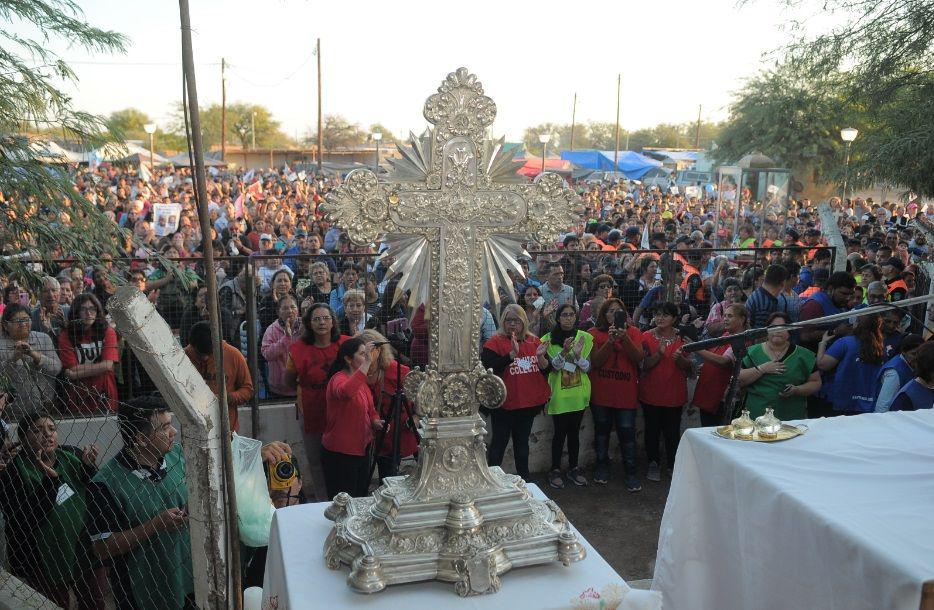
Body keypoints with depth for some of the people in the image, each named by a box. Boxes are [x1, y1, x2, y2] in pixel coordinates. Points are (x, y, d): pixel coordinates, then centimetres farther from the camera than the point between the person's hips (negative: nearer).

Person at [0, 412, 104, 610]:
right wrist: (50, 478, -30)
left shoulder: (72, 455, -4)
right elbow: (24, 523, -22)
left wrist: (90, 467, -18)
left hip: (88, 555, 3)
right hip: (47, 567, -3)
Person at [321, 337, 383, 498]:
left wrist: (376, 422, -4)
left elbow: (370, 410, 18)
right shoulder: (338, 378, -18)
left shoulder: (361, 381, 9)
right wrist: (367, 363, -45)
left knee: (361, 497, 18)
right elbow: (345, 392, -44)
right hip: (340, 453, -8)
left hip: (362, 448, 8)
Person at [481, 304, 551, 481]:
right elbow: (488, 369, -22)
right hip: (504, 404, -5)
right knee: (499, 442, 3)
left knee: (522, 442, 18)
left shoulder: (534, 341, 6)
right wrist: (512, 354, -30)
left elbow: (546, 368, 8)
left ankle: (524, 478, 30)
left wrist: (540, 357, -14)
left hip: (529, 403, 5)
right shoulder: (495, 342, -10)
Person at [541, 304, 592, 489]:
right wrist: (564, 351, -30)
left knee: (574, 432, 10)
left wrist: (578, 355, -22)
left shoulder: (585, 337, 1)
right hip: (559, 394, -2)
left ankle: (574, 468, 24)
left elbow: (588, 367, -2)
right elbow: (553, 366, -12)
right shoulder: (549, 339, -4)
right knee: (560, 432, 1)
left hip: (579, 393, 2)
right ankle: (555, 470, 14)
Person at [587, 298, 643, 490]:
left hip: (626, 393, 0)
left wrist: (624, 338, -22)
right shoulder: (595, 333, 0)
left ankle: (631, 473, 9)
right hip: (601, 393, 0)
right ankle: (602, 467, 28)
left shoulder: (633, 332, 3)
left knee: (627, 432, -1)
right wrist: (610, 340, -22)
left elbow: (639, 358, -9)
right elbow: (596, 361, -10)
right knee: (602, 430, 12)